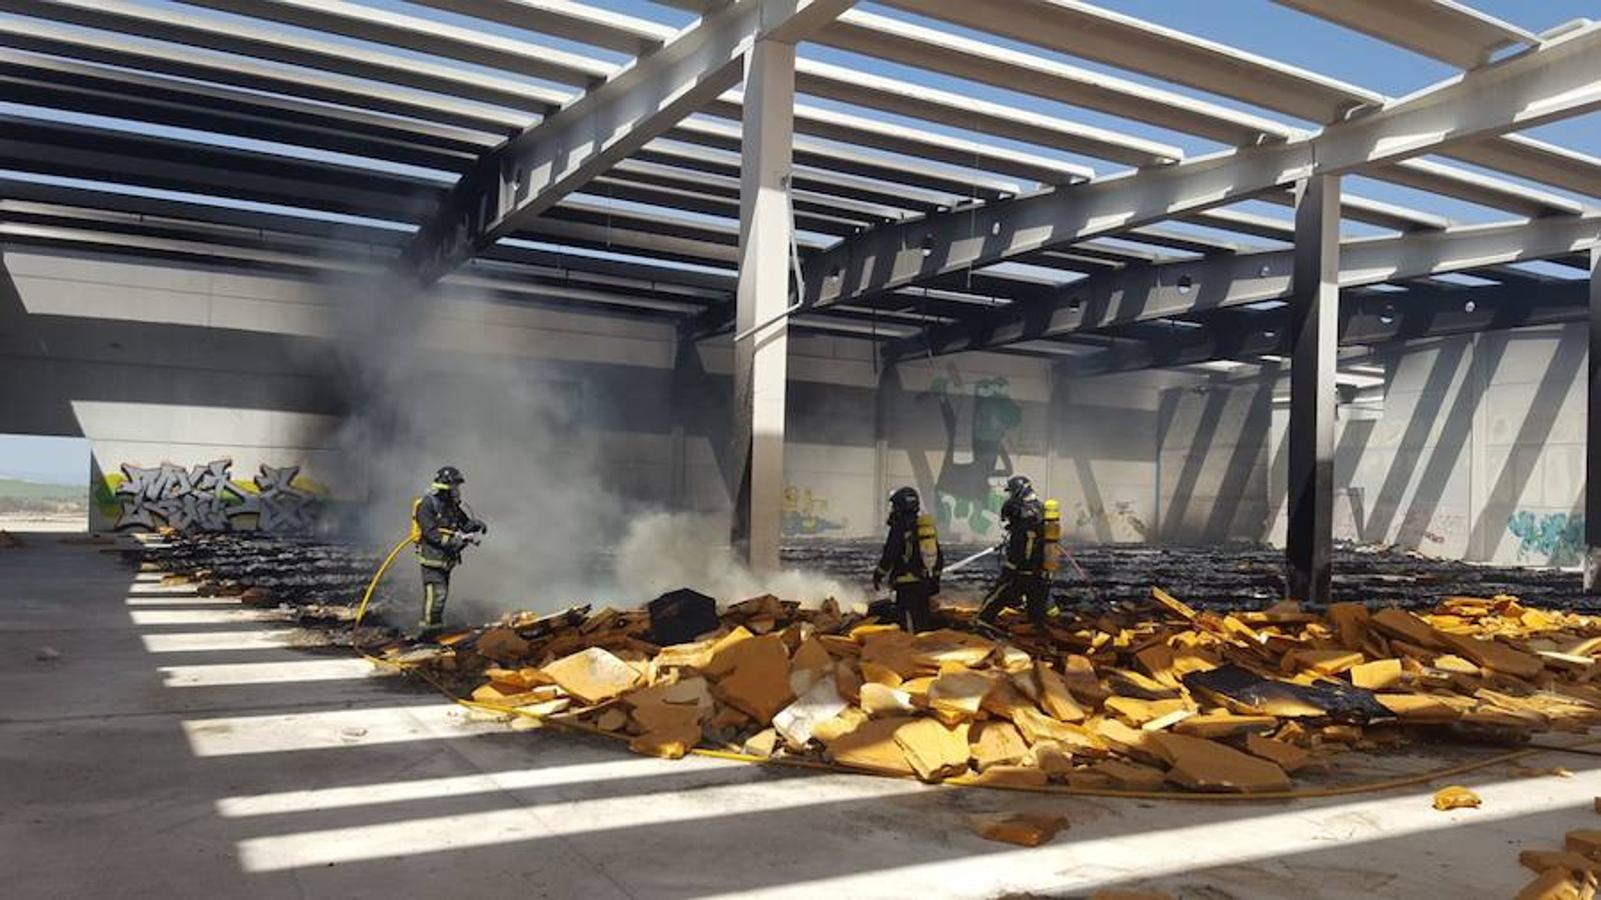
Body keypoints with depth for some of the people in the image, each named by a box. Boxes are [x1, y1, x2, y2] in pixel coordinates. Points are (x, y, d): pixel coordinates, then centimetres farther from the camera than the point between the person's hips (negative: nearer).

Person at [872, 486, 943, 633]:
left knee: (911, 626, -6)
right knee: (925, 621, 15)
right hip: (926, 582, 8)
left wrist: (878, 574, 1)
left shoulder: (900, 527, -11)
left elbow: (889, 555, -13)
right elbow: (939, 556, 17)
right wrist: (935, 577, 24)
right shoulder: (929, 526, 12)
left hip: (908, 583, -8)